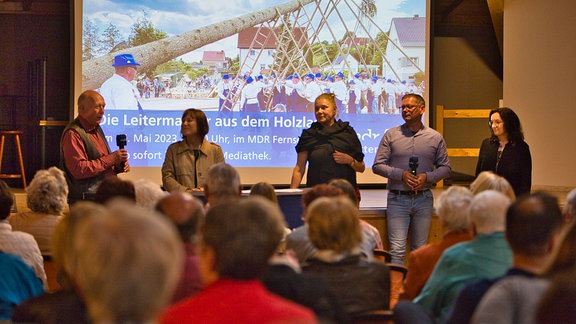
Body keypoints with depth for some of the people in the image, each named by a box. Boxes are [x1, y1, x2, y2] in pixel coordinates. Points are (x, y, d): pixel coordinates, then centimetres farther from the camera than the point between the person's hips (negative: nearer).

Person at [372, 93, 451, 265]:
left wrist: (427, 177, -10)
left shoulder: (435, 137, 6)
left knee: (420, 250, 7)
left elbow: (445, 167, 9)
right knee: (397, 249, -8)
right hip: (398, 199, -2)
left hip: (423, 199, 2)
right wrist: (401, 174, -13)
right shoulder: (391, 135, 3)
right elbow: (377, 165, 1)